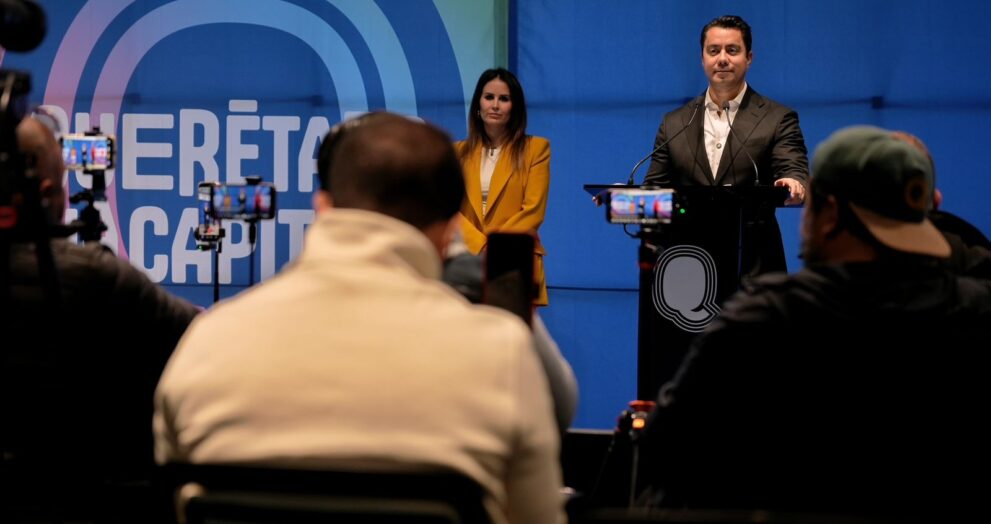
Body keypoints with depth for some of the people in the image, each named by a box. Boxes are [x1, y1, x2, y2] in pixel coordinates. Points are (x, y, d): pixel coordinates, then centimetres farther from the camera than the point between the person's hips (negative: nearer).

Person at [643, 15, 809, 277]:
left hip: (752, 267, -2)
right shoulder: (674, 124, 14)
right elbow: (655, 188, 13)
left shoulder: (777, 119, 4)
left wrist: (794, 185, -32)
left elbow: (794, 173, -8)